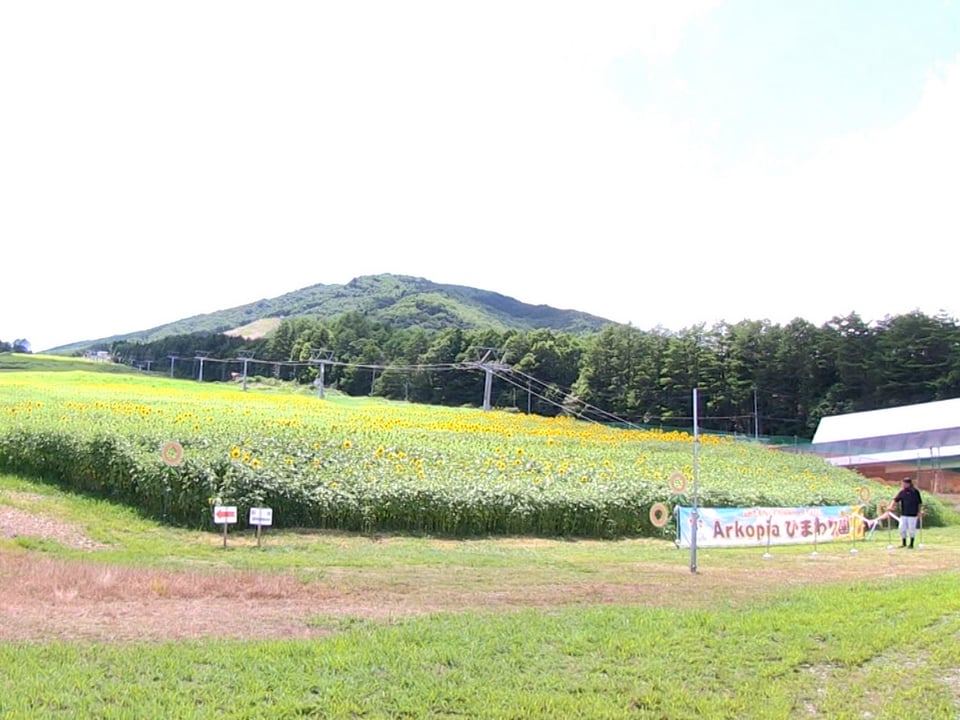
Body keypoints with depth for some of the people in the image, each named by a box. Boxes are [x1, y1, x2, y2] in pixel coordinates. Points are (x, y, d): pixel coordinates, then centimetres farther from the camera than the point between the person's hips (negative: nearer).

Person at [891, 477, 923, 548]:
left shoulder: (915, 492, -2)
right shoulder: (902, 492, 5)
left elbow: (920, 503, 2)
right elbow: (895, 500, 1)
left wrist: (920, 511, -4)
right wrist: (891, 507, -12)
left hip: (912, 514, -3)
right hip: (903, 514, 3)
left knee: (912, 529, 1)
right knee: (902, 528, 4)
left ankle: (911, 544, 15)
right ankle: (904, 543, 19)